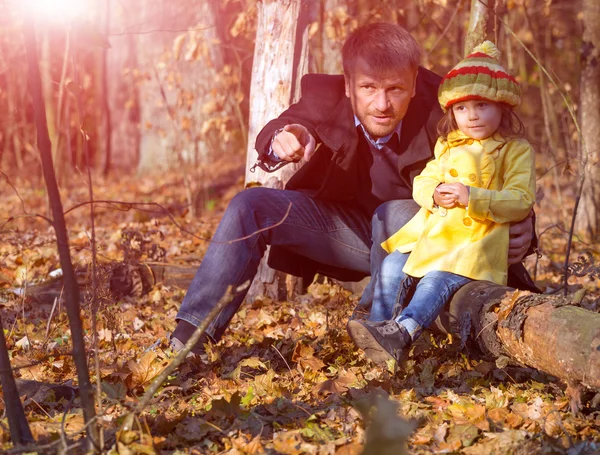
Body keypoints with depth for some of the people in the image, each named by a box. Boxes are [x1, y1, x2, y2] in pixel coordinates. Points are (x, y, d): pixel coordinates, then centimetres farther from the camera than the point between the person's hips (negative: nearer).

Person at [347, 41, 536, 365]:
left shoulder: (516, 151, 1)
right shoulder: (448, 146, 19)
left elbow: (521, 202, -10)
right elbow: (421, 183, 16)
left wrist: (471, 197, -22)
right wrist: (434, 193, -9)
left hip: (477, 237, -6)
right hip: (433, 229, 6)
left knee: (439, 278, -29)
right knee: (393, 266, -13)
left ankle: (402, 332, -45)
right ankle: (378, 334, -14)